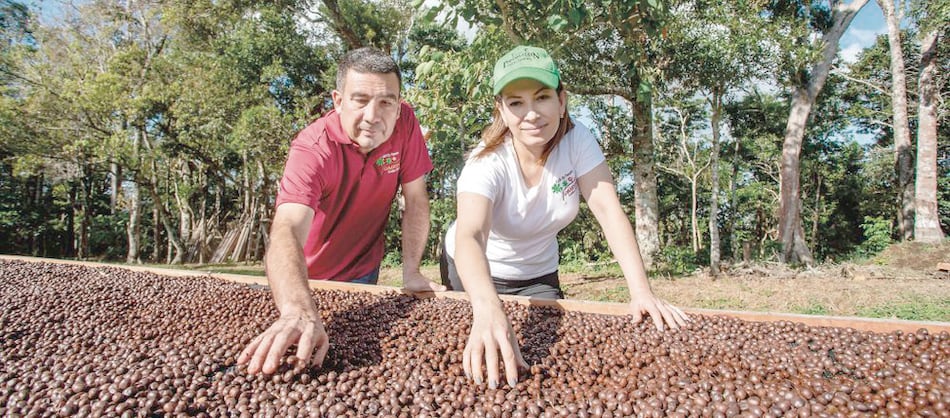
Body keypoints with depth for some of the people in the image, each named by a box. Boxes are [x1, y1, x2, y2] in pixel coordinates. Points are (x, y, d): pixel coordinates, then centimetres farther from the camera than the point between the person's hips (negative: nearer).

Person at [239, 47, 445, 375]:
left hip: (363, 271, 3)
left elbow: (416, 199, -12)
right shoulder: (312, 148, -32)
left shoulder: (404, 123, -21)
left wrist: (411, 272, -17)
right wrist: (299, 313, -64)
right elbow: (287, 231, -47)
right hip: (310, 277, -2)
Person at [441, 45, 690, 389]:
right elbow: (470, 237, -46)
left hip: (538, 274, 3)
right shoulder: (487, 163, -30)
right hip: (475, 271, -3)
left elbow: (608, 210, -25)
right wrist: (488, 309, -65)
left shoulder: (577, 140, -19)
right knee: (489, 356, 5)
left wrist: (641, 292, -37)